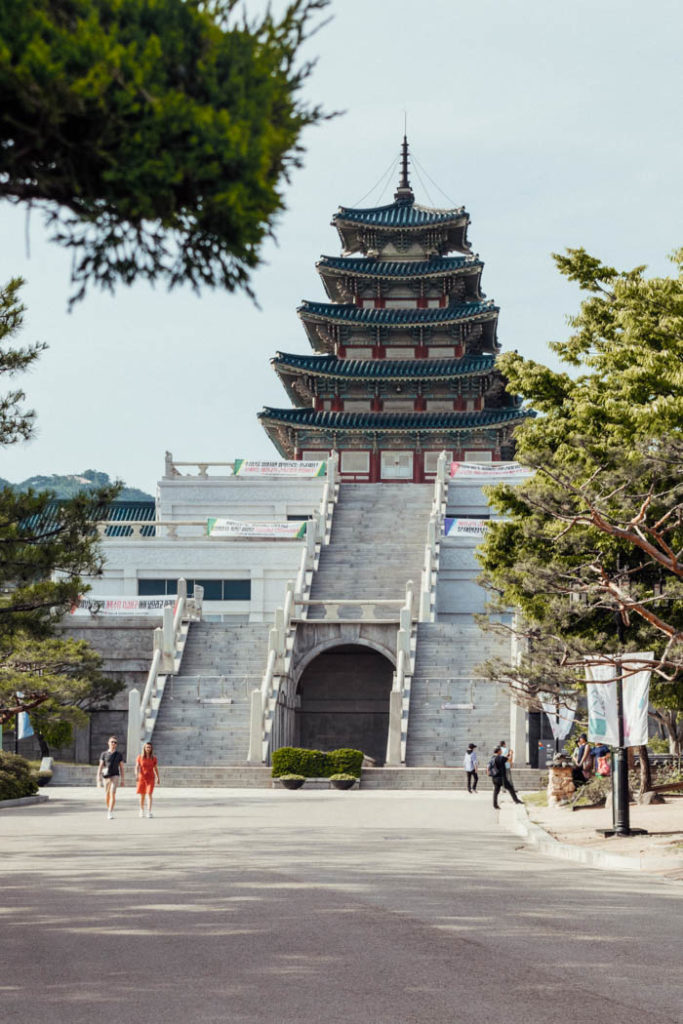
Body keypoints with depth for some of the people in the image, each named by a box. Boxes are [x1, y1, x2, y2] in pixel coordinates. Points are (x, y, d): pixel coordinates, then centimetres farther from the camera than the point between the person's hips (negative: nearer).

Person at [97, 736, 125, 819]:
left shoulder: (119, 754, 3)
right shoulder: (104, 754, 3)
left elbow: (121, 767, 6)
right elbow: (100, 766, -1)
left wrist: (122, 780, 3)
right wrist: (99, 777, -14)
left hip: (115, 776, -2)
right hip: (106, 777, 2)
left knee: (112, 794, -19)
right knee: (107, 796, 9)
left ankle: (110, 813, -22)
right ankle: (109, 810, 34)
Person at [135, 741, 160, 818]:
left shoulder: (153, 758, 1)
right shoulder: (140, 757, -2)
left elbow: (155, 768, 12)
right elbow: (137, 767, -9)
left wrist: (158, 778, 15)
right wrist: (136, 775, -25)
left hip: (150, 778, -1)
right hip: (142, 778, 1)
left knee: (149, 795, -14)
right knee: (142, 796, 7)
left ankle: (149, 812, -17)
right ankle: (142, 811, 27)